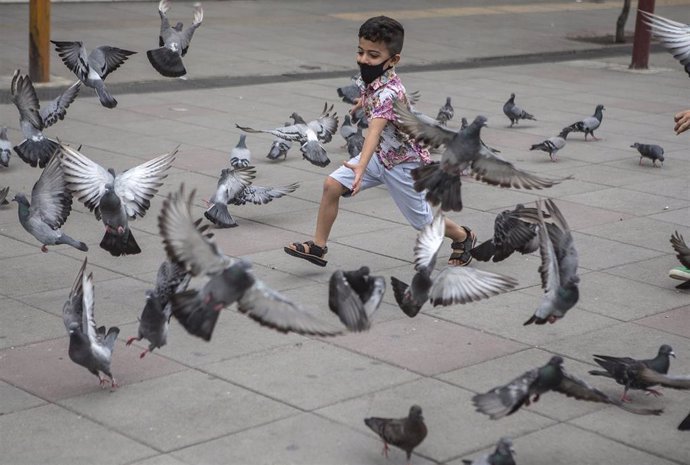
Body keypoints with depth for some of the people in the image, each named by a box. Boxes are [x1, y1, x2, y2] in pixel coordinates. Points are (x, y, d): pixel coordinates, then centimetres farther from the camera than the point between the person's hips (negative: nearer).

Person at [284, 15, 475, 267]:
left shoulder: (388, 94, -35)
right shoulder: (370, 77, -10)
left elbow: (375, 130, -52)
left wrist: (361, 166, -65)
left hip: (403, 163, -7)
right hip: (379, 155, 7)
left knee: (423, 221, 8)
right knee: (331, 185, -8)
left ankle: (463, 236, 37)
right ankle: (318, 246, 2)